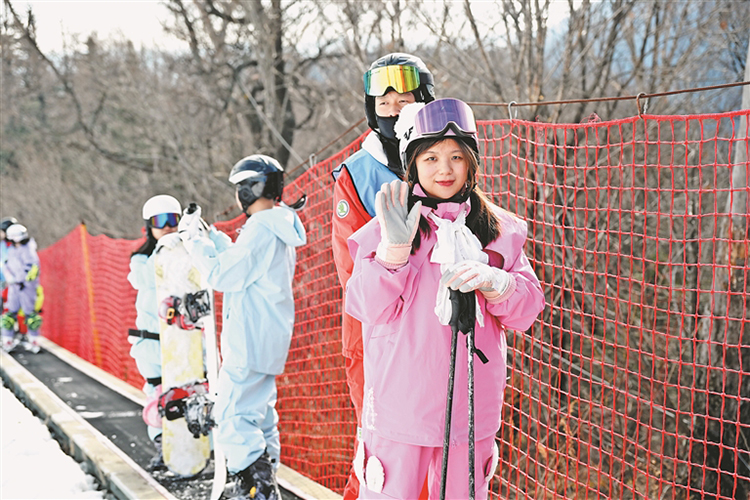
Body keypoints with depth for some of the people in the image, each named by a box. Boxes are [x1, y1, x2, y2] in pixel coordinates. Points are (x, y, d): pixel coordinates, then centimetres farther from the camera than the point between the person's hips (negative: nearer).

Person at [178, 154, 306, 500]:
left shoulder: (260, 229, -18)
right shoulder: (279, 228, 14)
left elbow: (224, 276, -17)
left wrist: (195, 240, -6)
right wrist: (210, 236, 20)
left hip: (251, 340, -10)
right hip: (269, 340, 10)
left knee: (232, 415, -10)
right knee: (259, 411, 18)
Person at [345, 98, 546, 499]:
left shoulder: (499, 230, 8)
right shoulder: (385, 227, 0)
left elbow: (528, 308, 4)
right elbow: (368, 309, -7)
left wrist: (491, 281, -16)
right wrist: (395, 247, -18)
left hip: (471, 406, 3)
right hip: (399, 404, -3)